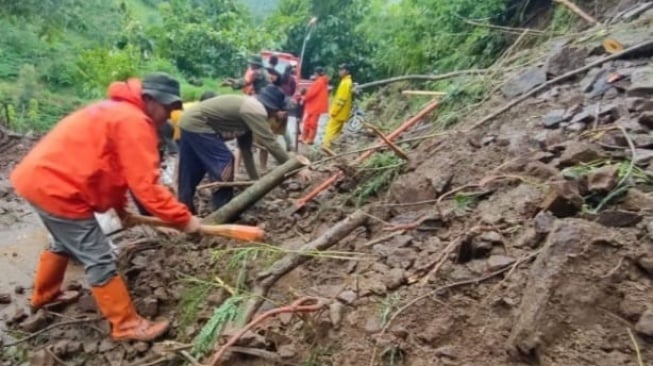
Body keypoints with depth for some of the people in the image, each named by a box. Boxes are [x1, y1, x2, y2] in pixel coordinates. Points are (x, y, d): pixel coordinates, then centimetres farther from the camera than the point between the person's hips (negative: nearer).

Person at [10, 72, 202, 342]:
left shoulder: (119, 111, 14)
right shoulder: (134, 121, -19)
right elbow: (145, 185, -24)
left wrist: (119, 207, 17)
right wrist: (183, 219, -18)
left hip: (39, 176, 11)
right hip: (56, 187, -11)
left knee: (65, 242, 31)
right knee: (99, 259, -3)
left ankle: (44, 297, 52)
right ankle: (127, 324, 9)